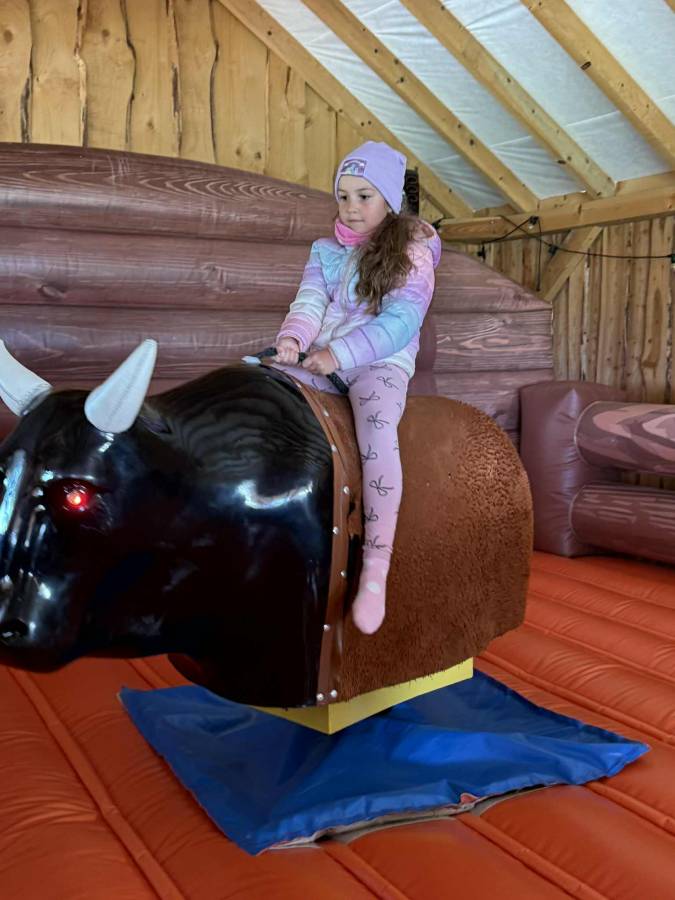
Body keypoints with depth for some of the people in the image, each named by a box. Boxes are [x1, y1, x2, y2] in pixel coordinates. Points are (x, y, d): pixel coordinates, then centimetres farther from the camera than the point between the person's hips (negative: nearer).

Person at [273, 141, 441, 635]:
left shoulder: (412, 254, 2)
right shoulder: (327, 251, 19)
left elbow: (400, 322, -11)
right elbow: (310, 301, 5)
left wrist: (340, 353, -23)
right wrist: (293, 337, -19)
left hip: (381, 362, -6)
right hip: (321, 359, 6)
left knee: (377, 428, -36)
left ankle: (377, 569, -38)